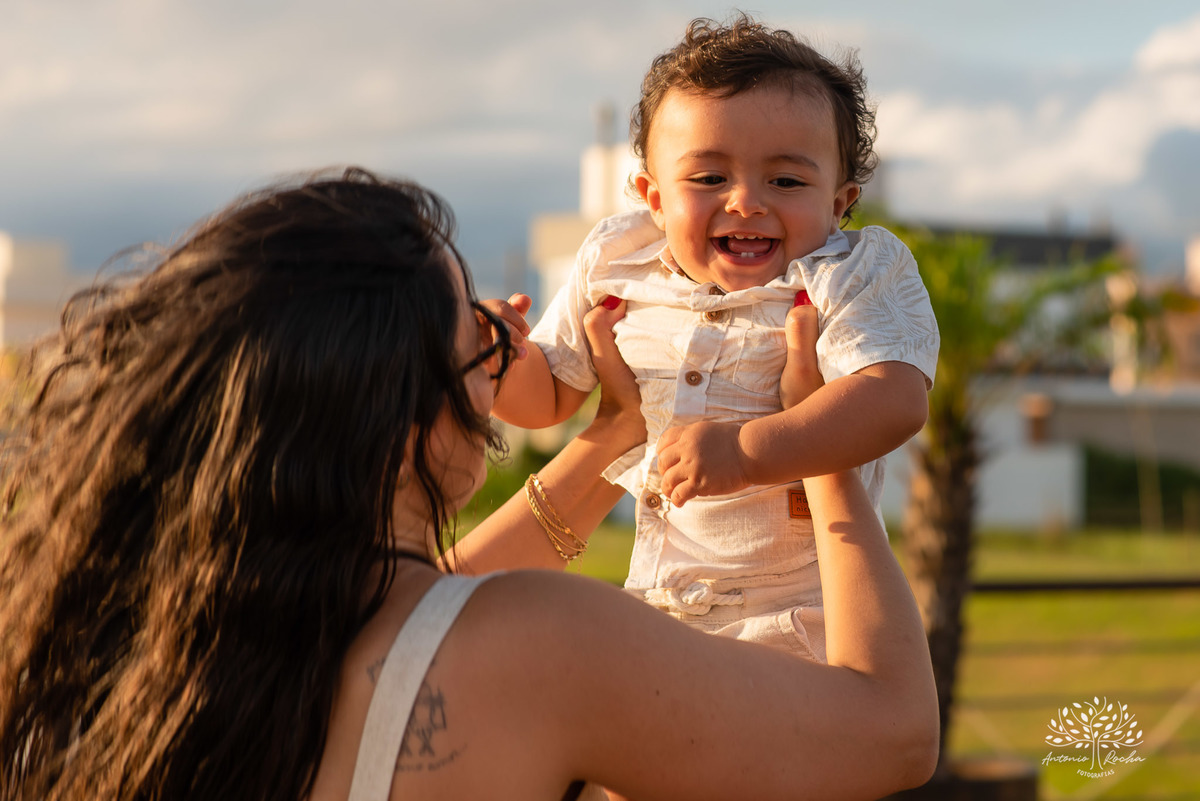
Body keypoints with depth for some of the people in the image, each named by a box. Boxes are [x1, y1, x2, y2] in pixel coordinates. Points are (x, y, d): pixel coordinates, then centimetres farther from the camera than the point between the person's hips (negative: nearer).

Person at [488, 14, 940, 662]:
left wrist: (747, 451, -43)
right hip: (658, 602, 5)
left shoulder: (857, 276, -12)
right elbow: (547, 396, 14)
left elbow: (895, 402, -31)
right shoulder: (615, 268, 1)